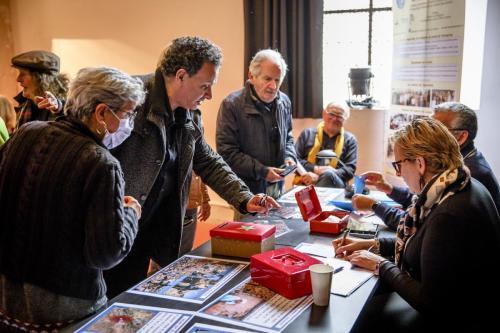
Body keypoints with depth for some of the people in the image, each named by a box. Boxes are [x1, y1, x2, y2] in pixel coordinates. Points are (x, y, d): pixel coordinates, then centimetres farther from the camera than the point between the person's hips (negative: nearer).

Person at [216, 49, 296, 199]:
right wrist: (262, 171, -21)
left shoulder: (284, 102, 4)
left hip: (277, 186, 5)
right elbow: (226, 152, -18)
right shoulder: (231, 104, -15)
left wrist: (289, 157, -2)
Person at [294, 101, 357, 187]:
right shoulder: (308, 133, 17)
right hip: (305, 184, -1)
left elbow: (350, 169, 2)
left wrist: (319, 177, -12)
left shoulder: (349, 140, 15)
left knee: (328, 174, -35)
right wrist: (315, 169, -8)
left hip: (335, 185, 1)